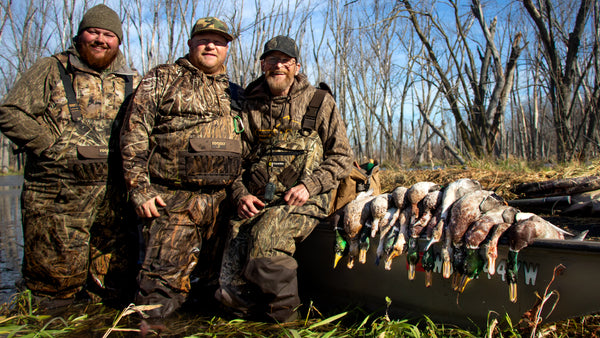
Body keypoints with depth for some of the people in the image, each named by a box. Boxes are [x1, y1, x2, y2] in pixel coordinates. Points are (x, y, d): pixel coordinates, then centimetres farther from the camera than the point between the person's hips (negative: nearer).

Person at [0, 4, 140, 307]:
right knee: (55, 282, 3)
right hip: (59, 194, -3)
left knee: (118, 285, 7)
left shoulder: (131, 82, 14)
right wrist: (51, 147, -8)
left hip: (114, 194, 3)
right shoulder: (51, 71, 6)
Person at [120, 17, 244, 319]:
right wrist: (139, 189, -8)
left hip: (220, 201, 4)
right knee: (158, 296, -7)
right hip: (172, 199, -4)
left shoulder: (234, 94, 19)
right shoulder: (162, 79, 7)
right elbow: (133, 135, 0)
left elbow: (243, 150, 23)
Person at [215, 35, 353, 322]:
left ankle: (282, 311, -9)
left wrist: (309, 186, -11)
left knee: (267, 232, -33)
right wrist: (241, 194, -1)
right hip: (256, 201, 3)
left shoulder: (319, 102, 7)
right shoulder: (249, 106, 15)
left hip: (303, 202, -2)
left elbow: (342, 157, 5)